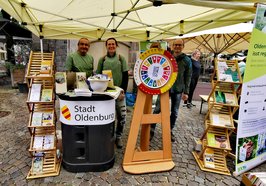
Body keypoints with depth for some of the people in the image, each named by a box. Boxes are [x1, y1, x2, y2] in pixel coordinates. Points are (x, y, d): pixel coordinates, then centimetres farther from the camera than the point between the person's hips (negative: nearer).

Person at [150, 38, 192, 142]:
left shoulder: (187, 60, 1)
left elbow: (188, 77, 2)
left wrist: (186, 92, -2)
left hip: (178, 90, 1)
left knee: (174, 112, 11)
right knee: (157, 109, 0)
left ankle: (170, 131, 29)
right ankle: (151, 130, 14)